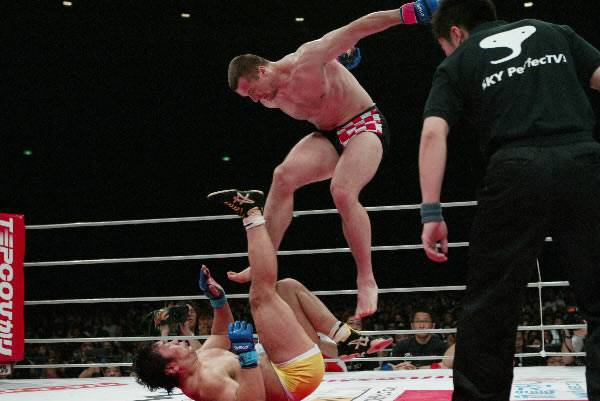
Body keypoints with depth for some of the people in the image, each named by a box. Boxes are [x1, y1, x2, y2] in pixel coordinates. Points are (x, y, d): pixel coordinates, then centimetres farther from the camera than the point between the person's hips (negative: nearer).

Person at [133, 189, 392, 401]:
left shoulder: (196, 363, 4)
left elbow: (222, 334, 24)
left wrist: (217, 297, 10)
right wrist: (246, 353, -46)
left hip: (287, 368, 9)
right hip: (300, 373, -9)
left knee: (288, 287, 18)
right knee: (262, 294, -17)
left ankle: (347, 340, 8)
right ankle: (252, 213, 2)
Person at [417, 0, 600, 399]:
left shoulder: (456, 64, 16)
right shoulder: (553, 32, 23)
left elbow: (433, 134, 2)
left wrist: (431, 213, -2)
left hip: (516, 172, -1)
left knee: (489, 306, 9)